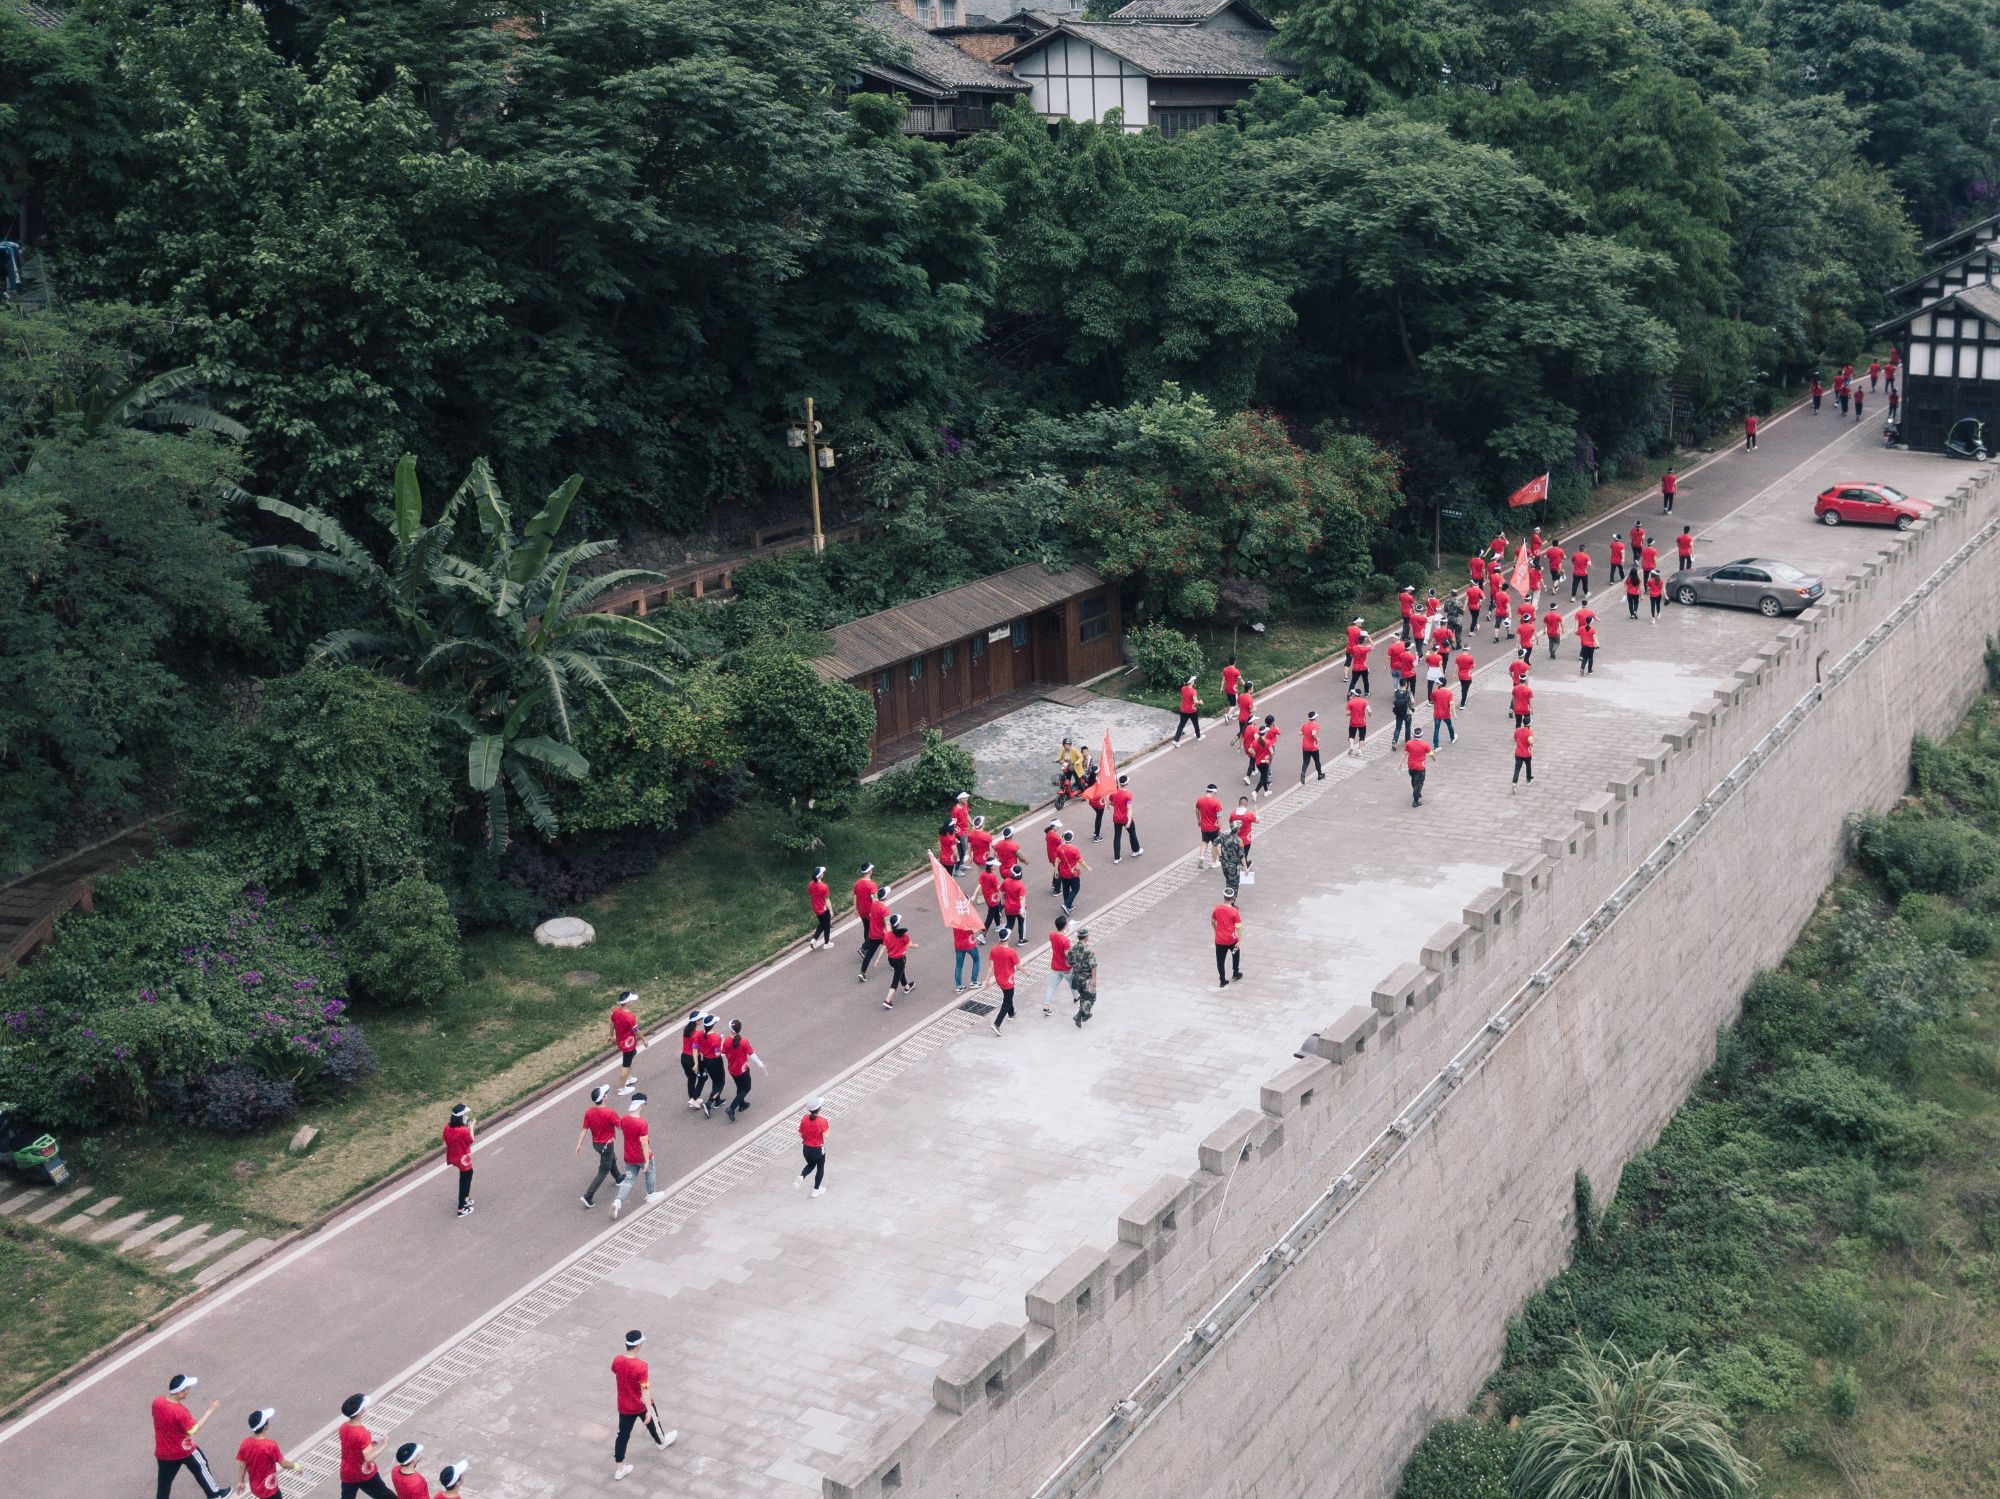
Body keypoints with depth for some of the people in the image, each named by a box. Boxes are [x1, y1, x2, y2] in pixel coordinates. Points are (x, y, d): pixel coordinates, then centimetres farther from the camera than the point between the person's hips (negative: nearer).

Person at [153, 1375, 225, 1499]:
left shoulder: (157, 1401, -13)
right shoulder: (180, 1411, -32)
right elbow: (194, 1429, -22)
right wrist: (210, 1411, -17)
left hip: (162, 1453, 5)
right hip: (183, 1451, -5)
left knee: (164, 1483, 16)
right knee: (200, 1465, 22)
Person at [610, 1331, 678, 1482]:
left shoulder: (617, 1360, -14)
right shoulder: (641, 1366, -32)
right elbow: (645, 1390, -28)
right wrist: (649, 1410, -22)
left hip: (624, 1406, 4)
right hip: (641, 1405, -4)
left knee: (623, 1434, 15)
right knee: (652, 1422, 27)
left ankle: (619, 1468, 20)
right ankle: (661, 1441, 54)